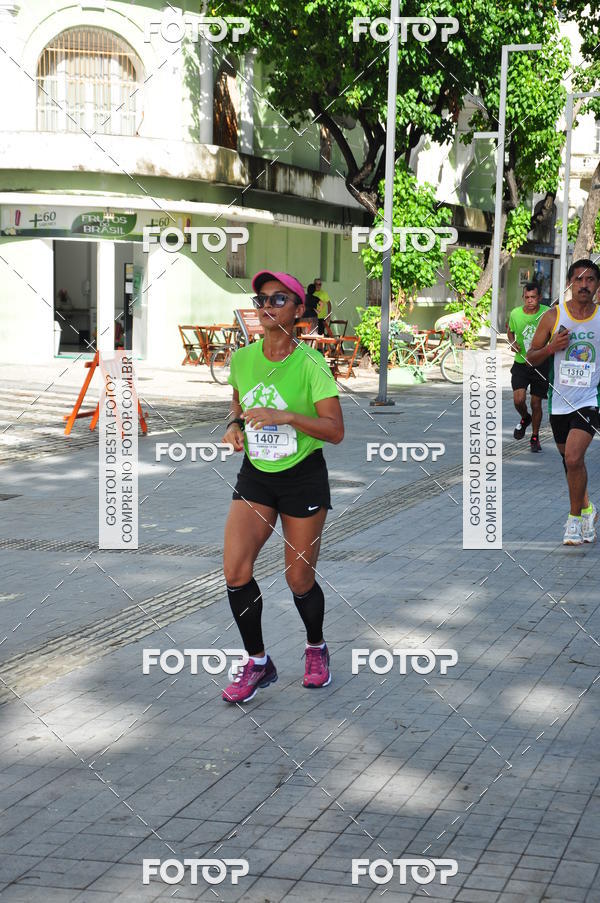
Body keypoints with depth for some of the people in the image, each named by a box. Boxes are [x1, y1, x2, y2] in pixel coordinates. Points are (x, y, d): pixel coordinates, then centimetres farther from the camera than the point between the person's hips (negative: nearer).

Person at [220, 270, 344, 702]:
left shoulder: (310, 364, -14)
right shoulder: (242, 359, 1)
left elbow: (336, 430, -18)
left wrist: (285, 416, -29)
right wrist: (234, 426, -1)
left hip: (303, 477, -4)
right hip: (255, 475, 4)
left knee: (300, 579, 4)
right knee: (235, 571, -9)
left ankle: (316, 648, 34)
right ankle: (258, 663, 8)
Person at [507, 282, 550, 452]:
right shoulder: (515, 314, -5)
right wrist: (512, 343, -5)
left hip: (541, 364, -1)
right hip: (521, 363, 1)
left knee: (536, 403, 4)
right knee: (519, 399, -15)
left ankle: (535, 437, 25)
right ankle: (525, 419, 21)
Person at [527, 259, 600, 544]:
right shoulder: (553, 316, -2)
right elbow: (531, 357, 3)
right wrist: (552, 347, -14)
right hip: (560, 401, 2)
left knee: (573, 457, -20)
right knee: (571, 460, 16)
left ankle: (575, 517, -3)